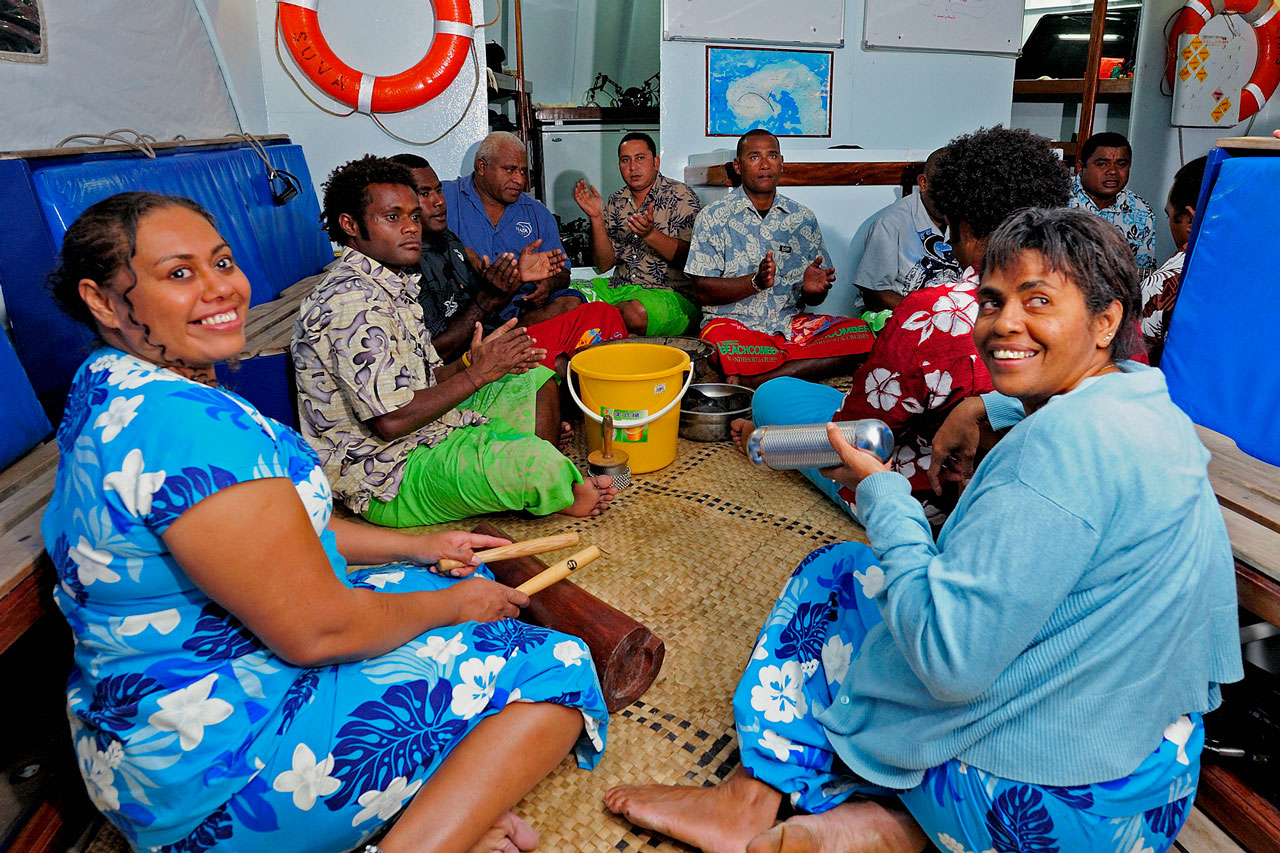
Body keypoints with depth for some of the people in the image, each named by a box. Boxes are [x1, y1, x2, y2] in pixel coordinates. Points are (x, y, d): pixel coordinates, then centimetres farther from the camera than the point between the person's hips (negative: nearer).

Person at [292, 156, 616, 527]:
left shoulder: (393, 285, 12)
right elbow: (391, 420, -26)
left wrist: (472, 360, -7)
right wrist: (477, 374, -17)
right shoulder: (352, 301, -21)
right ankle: (567, 497, 6)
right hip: (390, 480, -11)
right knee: (536, 460, -30)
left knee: (537, 380, 17)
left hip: (432, 433, 11)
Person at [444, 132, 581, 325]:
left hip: (525, 305, 5)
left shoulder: (538, 213, 20)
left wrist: (549, 283, -6)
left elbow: (561, 272, 21)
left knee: (572, 303, -27)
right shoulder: (446, 198, 7)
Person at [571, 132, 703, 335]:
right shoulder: (615, 203, 12)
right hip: (621, 288, 5)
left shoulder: (681, 197, -3)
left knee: (634, 313, -37)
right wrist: (596, 218, -5)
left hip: (671, 293, -5)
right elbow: (604, 264, 7)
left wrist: (650, 234, -27)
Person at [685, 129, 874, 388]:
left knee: (860, 334, -23)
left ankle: (751, 382, -28)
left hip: (790, 324, 5)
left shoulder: (803, 218, 14)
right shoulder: (714, 217, 4)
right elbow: (703, 292, -4)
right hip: (733, 323, -5)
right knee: (724, 345, -41)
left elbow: (814, 298, 14)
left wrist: (812, 287, -11)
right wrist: (756, 282, -19)